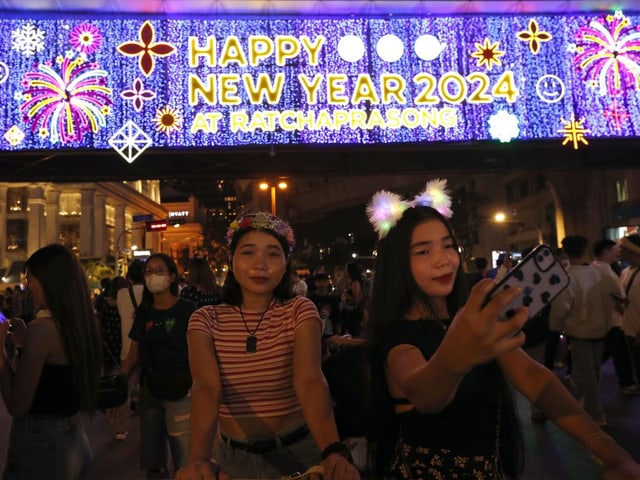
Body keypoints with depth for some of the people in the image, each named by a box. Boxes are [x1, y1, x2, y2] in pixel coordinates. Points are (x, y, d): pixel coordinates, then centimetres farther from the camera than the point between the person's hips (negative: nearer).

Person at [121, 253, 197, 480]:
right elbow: (134, 355, 9)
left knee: (185, 460, 1)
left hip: (180, 392, -5)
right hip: (149, 391, 5)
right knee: (152, 461, 16)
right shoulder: (144, 312, 7)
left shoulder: (187, 309, -8)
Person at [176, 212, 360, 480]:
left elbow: (310, 381, -27)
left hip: (298, 451, -1)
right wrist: (199, 458, -41)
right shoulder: (206, 320, -9)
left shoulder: (300, 311, -12)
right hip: (234, 457, 2)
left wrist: (333, 451, -43)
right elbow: (207, 389, -24)